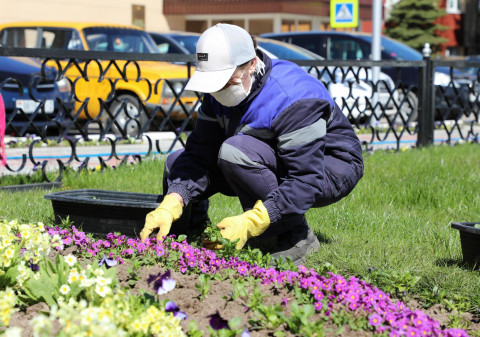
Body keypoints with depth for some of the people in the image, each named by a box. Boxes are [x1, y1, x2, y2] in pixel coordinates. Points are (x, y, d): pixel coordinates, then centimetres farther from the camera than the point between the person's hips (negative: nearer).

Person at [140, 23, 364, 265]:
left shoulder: (292, 99, -32)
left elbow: (306, 181, -35)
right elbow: (199, 154, -10)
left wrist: (249, 223, -43)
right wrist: (170, 206, -27)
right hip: (276, 167, 8)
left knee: (235, 152, -34)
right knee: (178, 163, -6)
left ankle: (297, 236, -22)